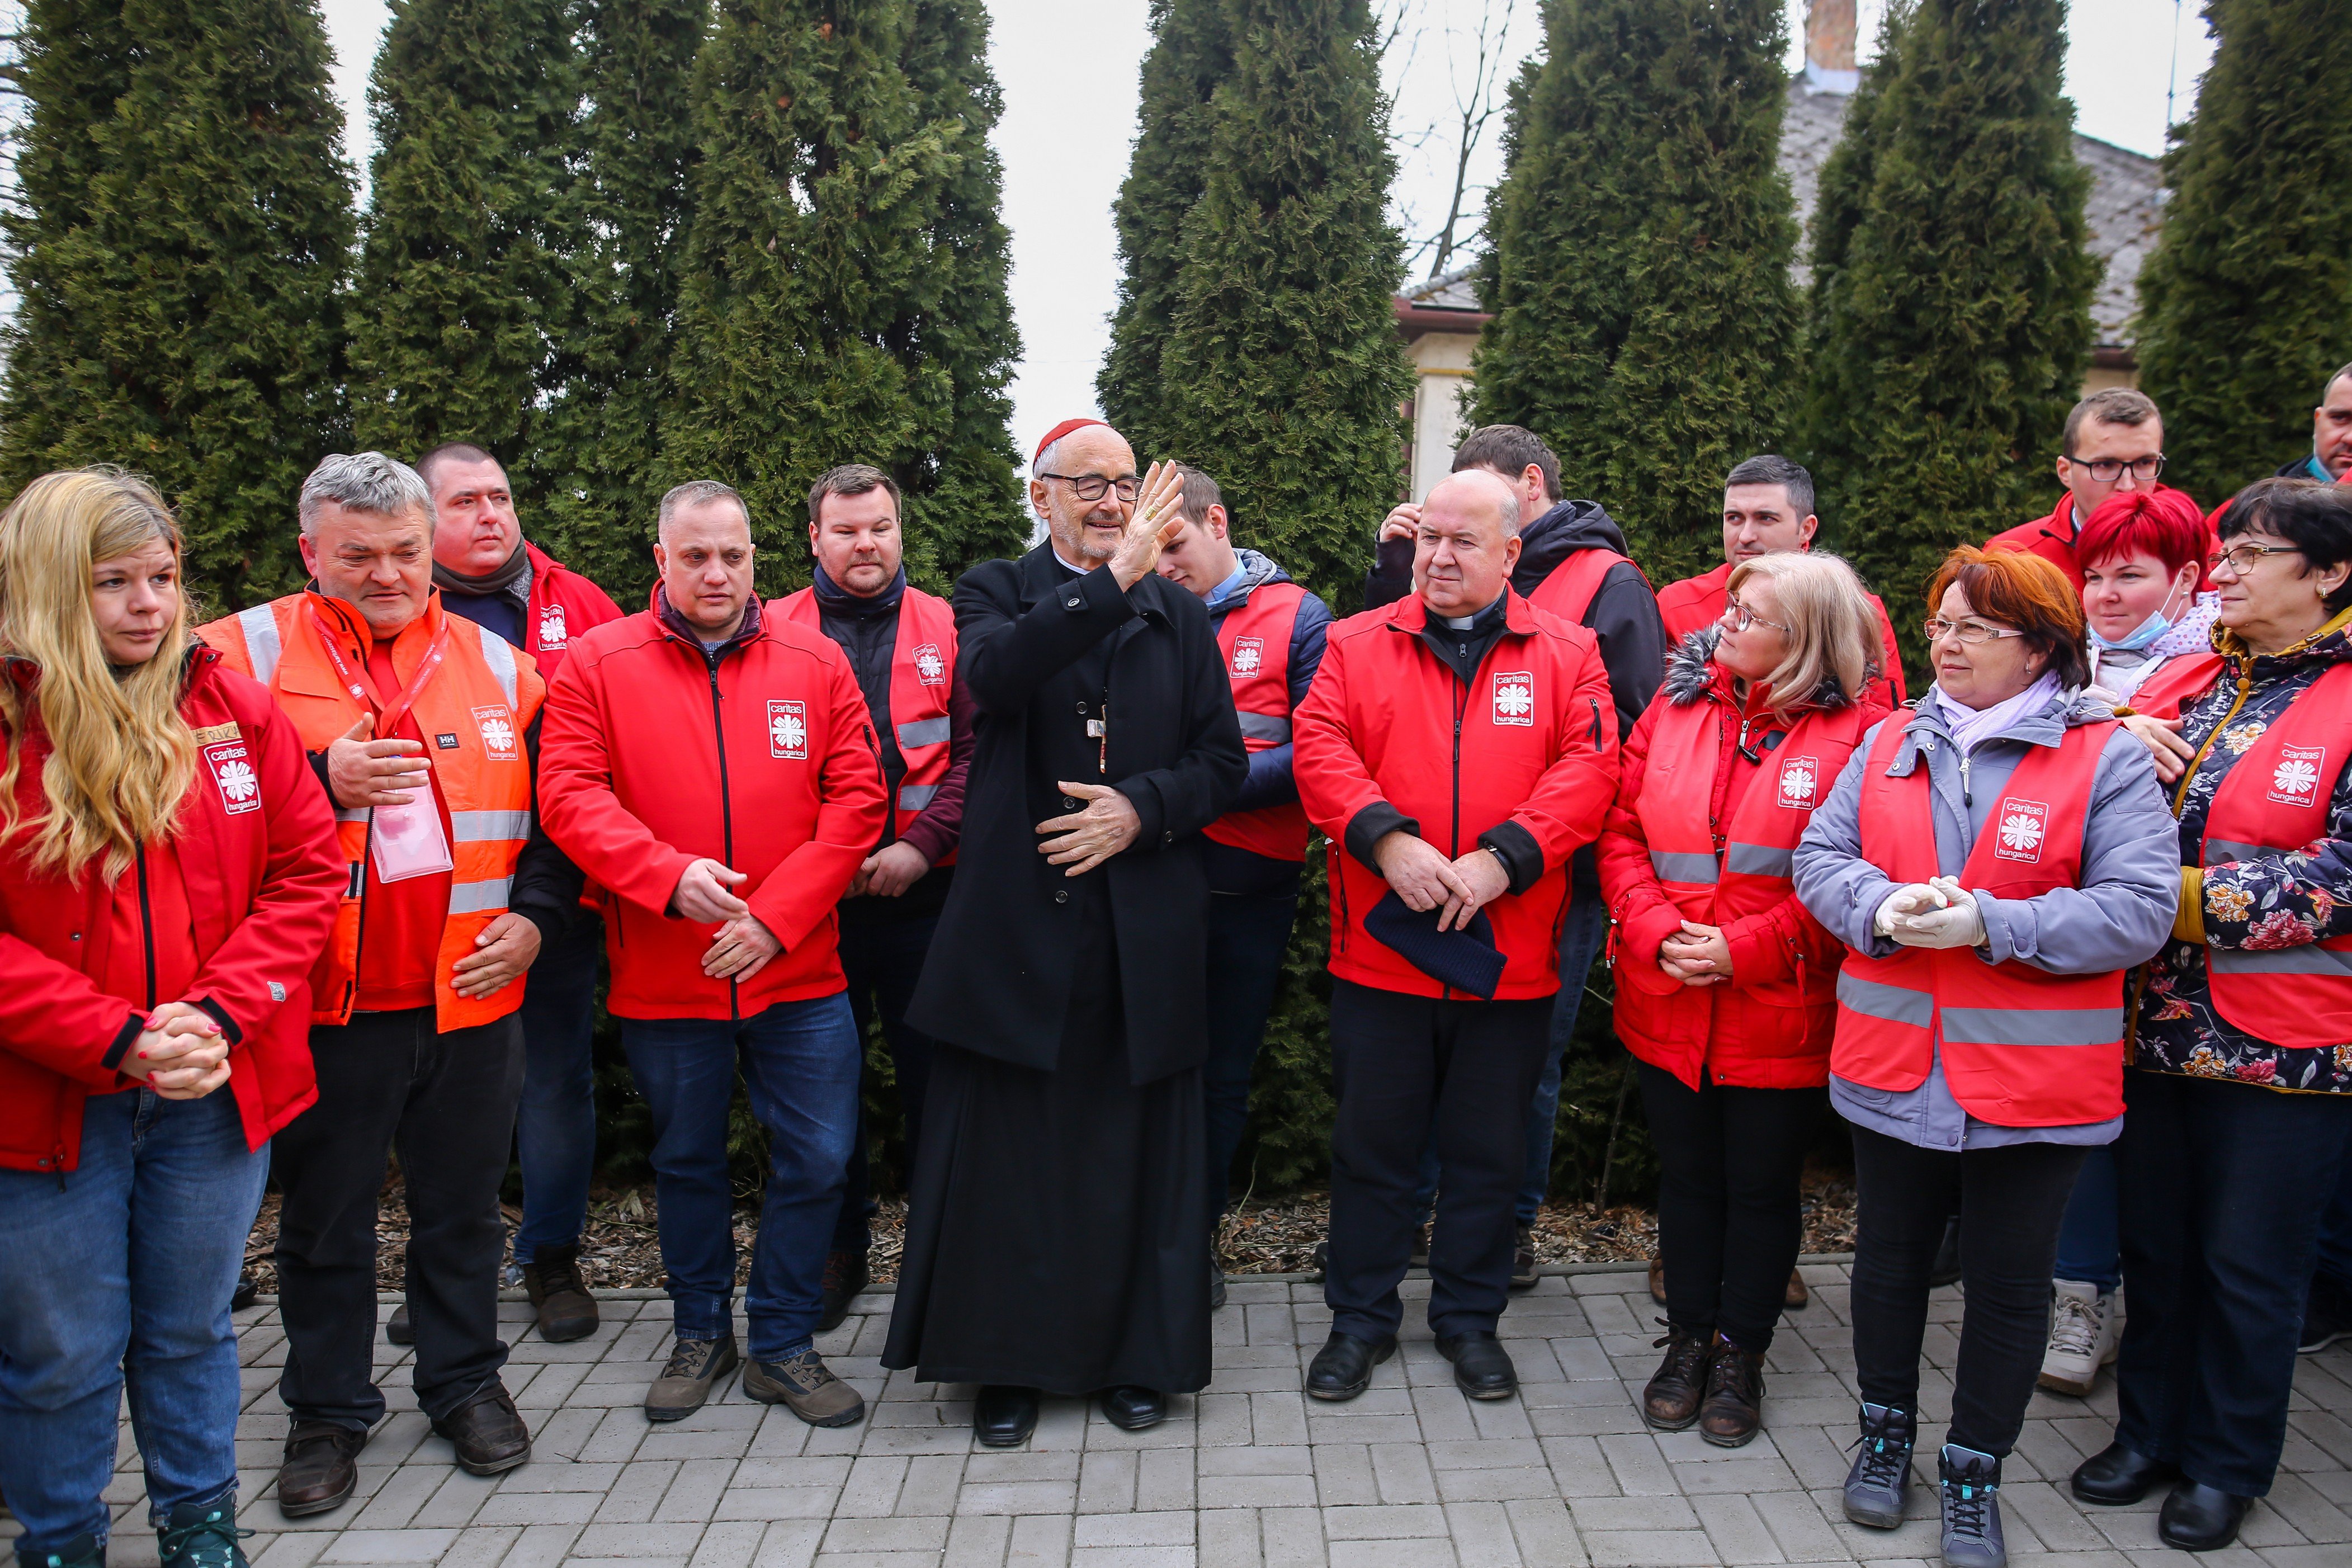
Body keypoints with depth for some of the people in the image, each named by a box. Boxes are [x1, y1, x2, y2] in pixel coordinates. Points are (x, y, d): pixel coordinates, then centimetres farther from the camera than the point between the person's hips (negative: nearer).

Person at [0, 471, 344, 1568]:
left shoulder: (235, 707, 1)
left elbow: (307, 870, 0)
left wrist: (218, 1012, -11)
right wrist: (116, 1039, -19)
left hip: (216, 1094, 2)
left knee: (191, 1332, 19)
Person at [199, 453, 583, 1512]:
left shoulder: (498, 663, 6)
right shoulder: (247, 656, -3)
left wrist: (533, 914, -1)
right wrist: (324, 783, -19)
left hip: (472, 996, 2)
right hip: (325, 1001, -2)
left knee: (463, 1209, 16)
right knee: (324, 1219, 13)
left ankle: (466, 1382, 34)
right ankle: (327, 1411, 32)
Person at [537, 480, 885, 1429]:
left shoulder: (816, 661, 2)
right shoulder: (597, 663, 0)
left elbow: (856, 798, -3)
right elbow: (571, 796, -7)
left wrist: (778, 915, -12)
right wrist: (669, 874, -23)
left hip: (798, 971, 1)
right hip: (662, 977, 0)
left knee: (817, 1158, 3)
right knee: (687, 1161, 16)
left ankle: (783, 1344, 23)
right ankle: (701, 1335, 37)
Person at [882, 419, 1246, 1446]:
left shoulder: (1180, 616, 13)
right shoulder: (996, 593, 5)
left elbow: (1222, 763, 8)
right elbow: (992, 674, -19)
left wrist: (1142, 808, -10)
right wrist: (1112, 580, -24)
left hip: (1145, 934, 2)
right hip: (1020, 924, -2)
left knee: (1135, 1148, 8)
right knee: (1009, 1149, 5)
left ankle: (1136, 1357, 25)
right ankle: (1009, 1362, 21)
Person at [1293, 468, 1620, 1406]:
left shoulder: (1567, 653, 5)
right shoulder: (1358, 644, 6)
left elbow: (1587, 767, -6)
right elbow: (1320, 749, -6)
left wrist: (1503, 858, -19)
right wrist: (1386, 839, -20)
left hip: (1511, 958, 0)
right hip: (1379, 949, 0)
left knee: (1487, 1149, 13)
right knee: (1373, 1140, 11)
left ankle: (1469, 1316, 32)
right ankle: (1362, 1317, 28)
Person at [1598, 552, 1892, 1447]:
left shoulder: (1857, 730, -8)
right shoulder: (1675, 707, 5)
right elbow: (1622, 833, 4)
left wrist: (1745, 949, -17)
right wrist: (1658, 930, -10)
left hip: (1781, 1013, -3)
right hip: (1667, 1006, 3)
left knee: (1762, 1186, 11)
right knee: (1688, 1178, 16)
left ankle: (1740, 1355, 30)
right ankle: (1688, 1340, 34)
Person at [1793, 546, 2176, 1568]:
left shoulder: (2107, 757, -6)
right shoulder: (1888, 745, 6)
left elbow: (2139, 909, -13)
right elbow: (1819, 858, 3)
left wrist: (1990, 925, -23)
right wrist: (1883, 909, -17)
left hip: (2031, 1081, -3)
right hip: (1893, 1063, 3)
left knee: (2009, 1282, 11)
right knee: (1890, 1253, 18)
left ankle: (1973, 1473, 31)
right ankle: (1885, 1430, 39)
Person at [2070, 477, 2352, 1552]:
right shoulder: (2187, 685, 9)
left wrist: (2176, 897, -19)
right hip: (2155, 1028, 5)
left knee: (2248, 1264, 10)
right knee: (2156, 1246, 17)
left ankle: (2226, 1464, 29)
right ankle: (2149, 1431, 35)